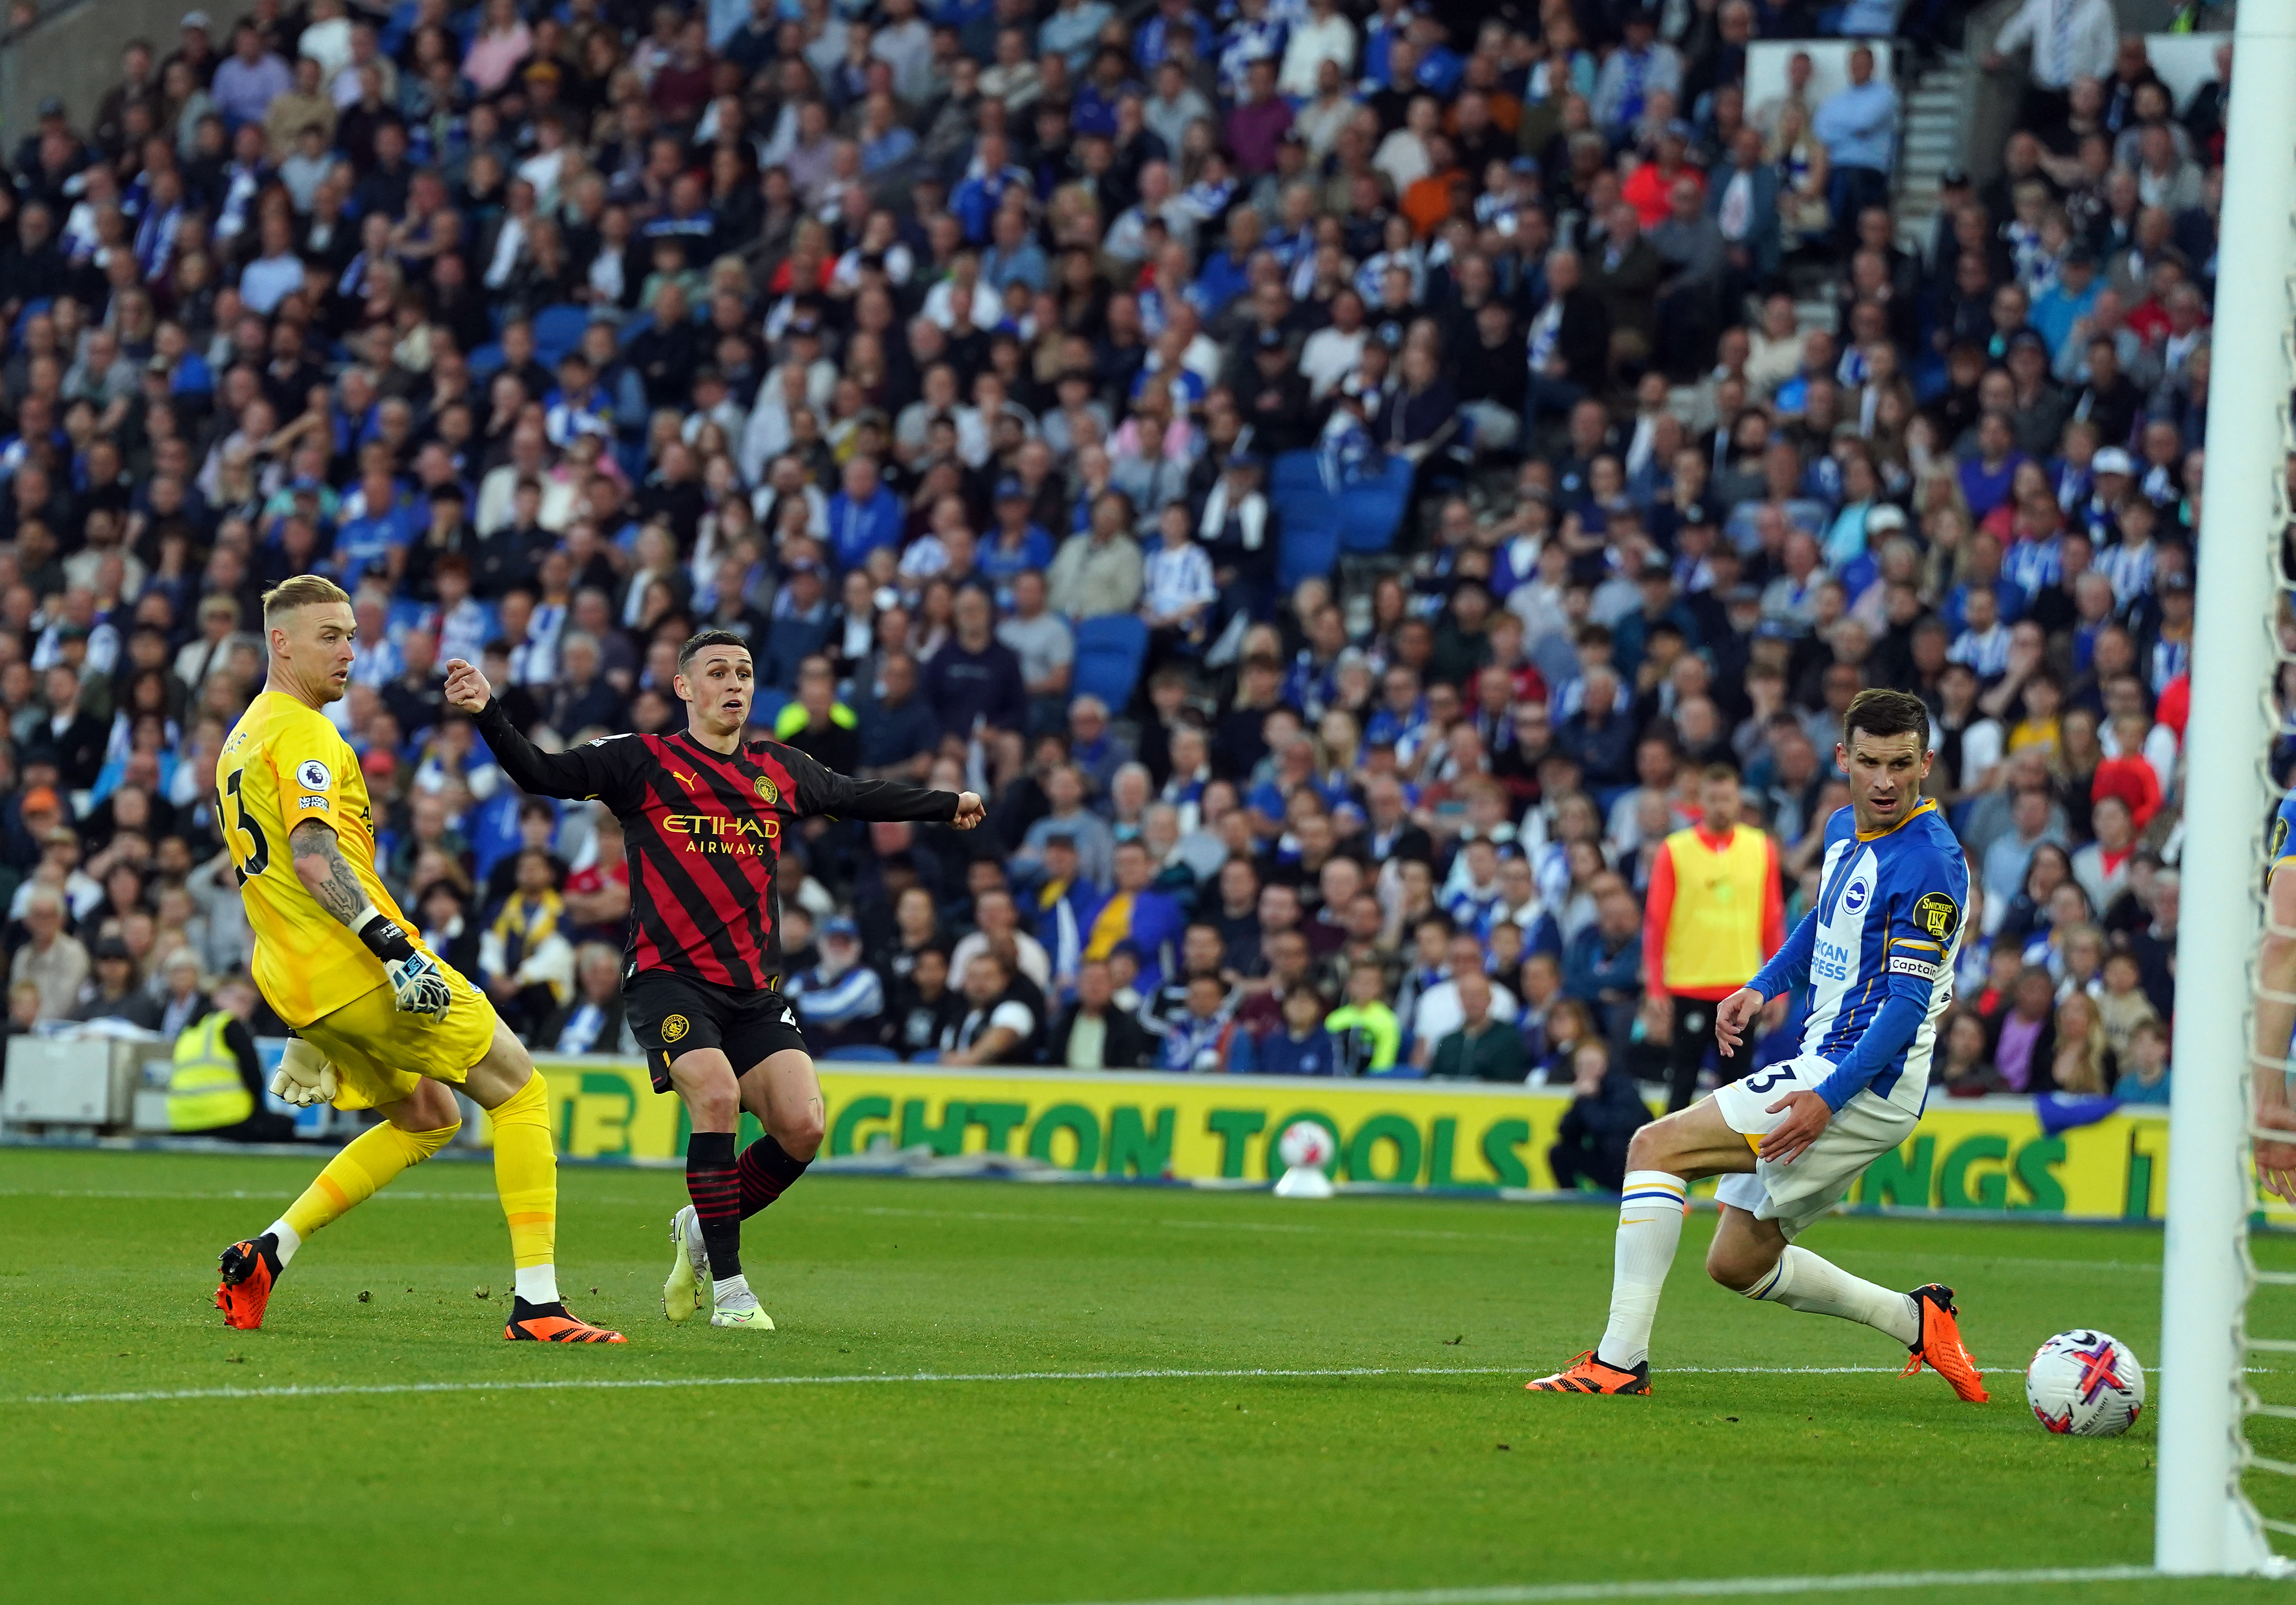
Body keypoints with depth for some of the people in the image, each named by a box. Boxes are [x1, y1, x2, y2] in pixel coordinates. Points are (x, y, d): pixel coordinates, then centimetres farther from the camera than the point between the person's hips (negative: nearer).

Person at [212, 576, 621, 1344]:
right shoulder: (303, 734, -11)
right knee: (521, 1092, -1)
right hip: (357, 965, -9)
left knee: (426, 1118, 22)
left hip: (293, 979, 9)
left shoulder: (242, 741, 20)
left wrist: (306, 1035, 28)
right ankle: (536, 1302, -9)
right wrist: (395, 946, -31)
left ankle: (268, 1251, 8)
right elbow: (313, 857, -26)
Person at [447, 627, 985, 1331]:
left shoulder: (780, 771, 15)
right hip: (668, 977, -5)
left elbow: (858, 796, 32)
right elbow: (540, 774, -7)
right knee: (717, 1094, -27)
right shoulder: (641, 762, 1)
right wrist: (489, 713, -23)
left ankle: (702, 1232, 17)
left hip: (756, 990, 5)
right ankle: (727, 1285, -16)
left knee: (801, 1126, -11)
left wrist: (949, 805, 43)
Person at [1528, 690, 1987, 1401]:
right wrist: (1762, 986, 14)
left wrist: (1828, 1099, -30)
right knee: (1736, 1264, 17)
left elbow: (1908, 1006, -23)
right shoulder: (1845, 829, 9)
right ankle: (1915, 1320, 26)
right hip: (1823, 1063, 10)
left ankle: (1621, 1360, -18)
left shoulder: (1930, 863, -18)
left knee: (1656, 1146, -15)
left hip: (1863, 1083, -10)